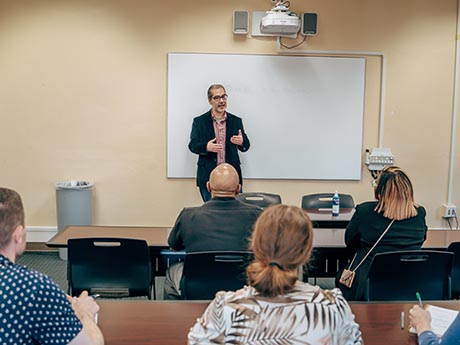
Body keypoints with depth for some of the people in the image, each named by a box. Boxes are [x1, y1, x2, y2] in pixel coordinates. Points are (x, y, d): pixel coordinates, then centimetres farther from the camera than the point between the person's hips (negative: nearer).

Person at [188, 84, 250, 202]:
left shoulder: (236, 121, 9)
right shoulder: (199, 121, 4)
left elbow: (245, 146, 10)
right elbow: (192, 145, 2)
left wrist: (242, 142, -15)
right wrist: (206, 147, -19)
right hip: (208, 176, -1)